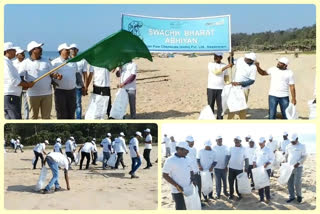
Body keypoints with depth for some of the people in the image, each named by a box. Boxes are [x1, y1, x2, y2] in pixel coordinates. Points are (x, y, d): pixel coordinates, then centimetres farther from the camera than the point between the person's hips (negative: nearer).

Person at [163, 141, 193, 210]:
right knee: (180, 208, -3)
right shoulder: (170, 161, -10)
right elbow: (165, 175, -11)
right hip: (178, 191, -6)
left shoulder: (187, 159, 9)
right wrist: (177, 186, -16)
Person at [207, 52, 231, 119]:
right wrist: (226, 67, -21)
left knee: (220, 105, 0)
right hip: (211, 88, -2)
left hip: (221, 89, 2)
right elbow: (216, 72, -17)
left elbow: (226, 77, 14)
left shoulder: (224, 65, 8)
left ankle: (220, 118, 8)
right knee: (210, 105, 2)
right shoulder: (210, 64, -1)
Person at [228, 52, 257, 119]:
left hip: (244, 88, -4)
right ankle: (229, 119, 19)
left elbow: (252, 81, -17)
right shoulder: (240, 60, -2)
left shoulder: (253, 67, -15)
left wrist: (239, 83, -23)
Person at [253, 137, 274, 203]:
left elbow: (272, 159, -6)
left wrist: (267, 164, -21)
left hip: (266, 169, -5)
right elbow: (255, 158, 16)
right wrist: (254, 163, -2)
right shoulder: (257, 150, 9)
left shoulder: (268, 150, -6)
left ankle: (268, 198, 9)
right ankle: (261, 198, 18)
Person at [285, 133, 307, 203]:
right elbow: (286, 155, 18)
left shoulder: (302, 146, -4)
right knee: (290, 183, 5)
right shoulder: (288, 146, 8)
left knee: (297, 183, -6)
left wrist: (298, 163, -20)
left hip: (298, 167, -4)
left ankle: (299, 195, 17)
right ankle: (291, 197, 17)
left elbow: (304, 156, -7)